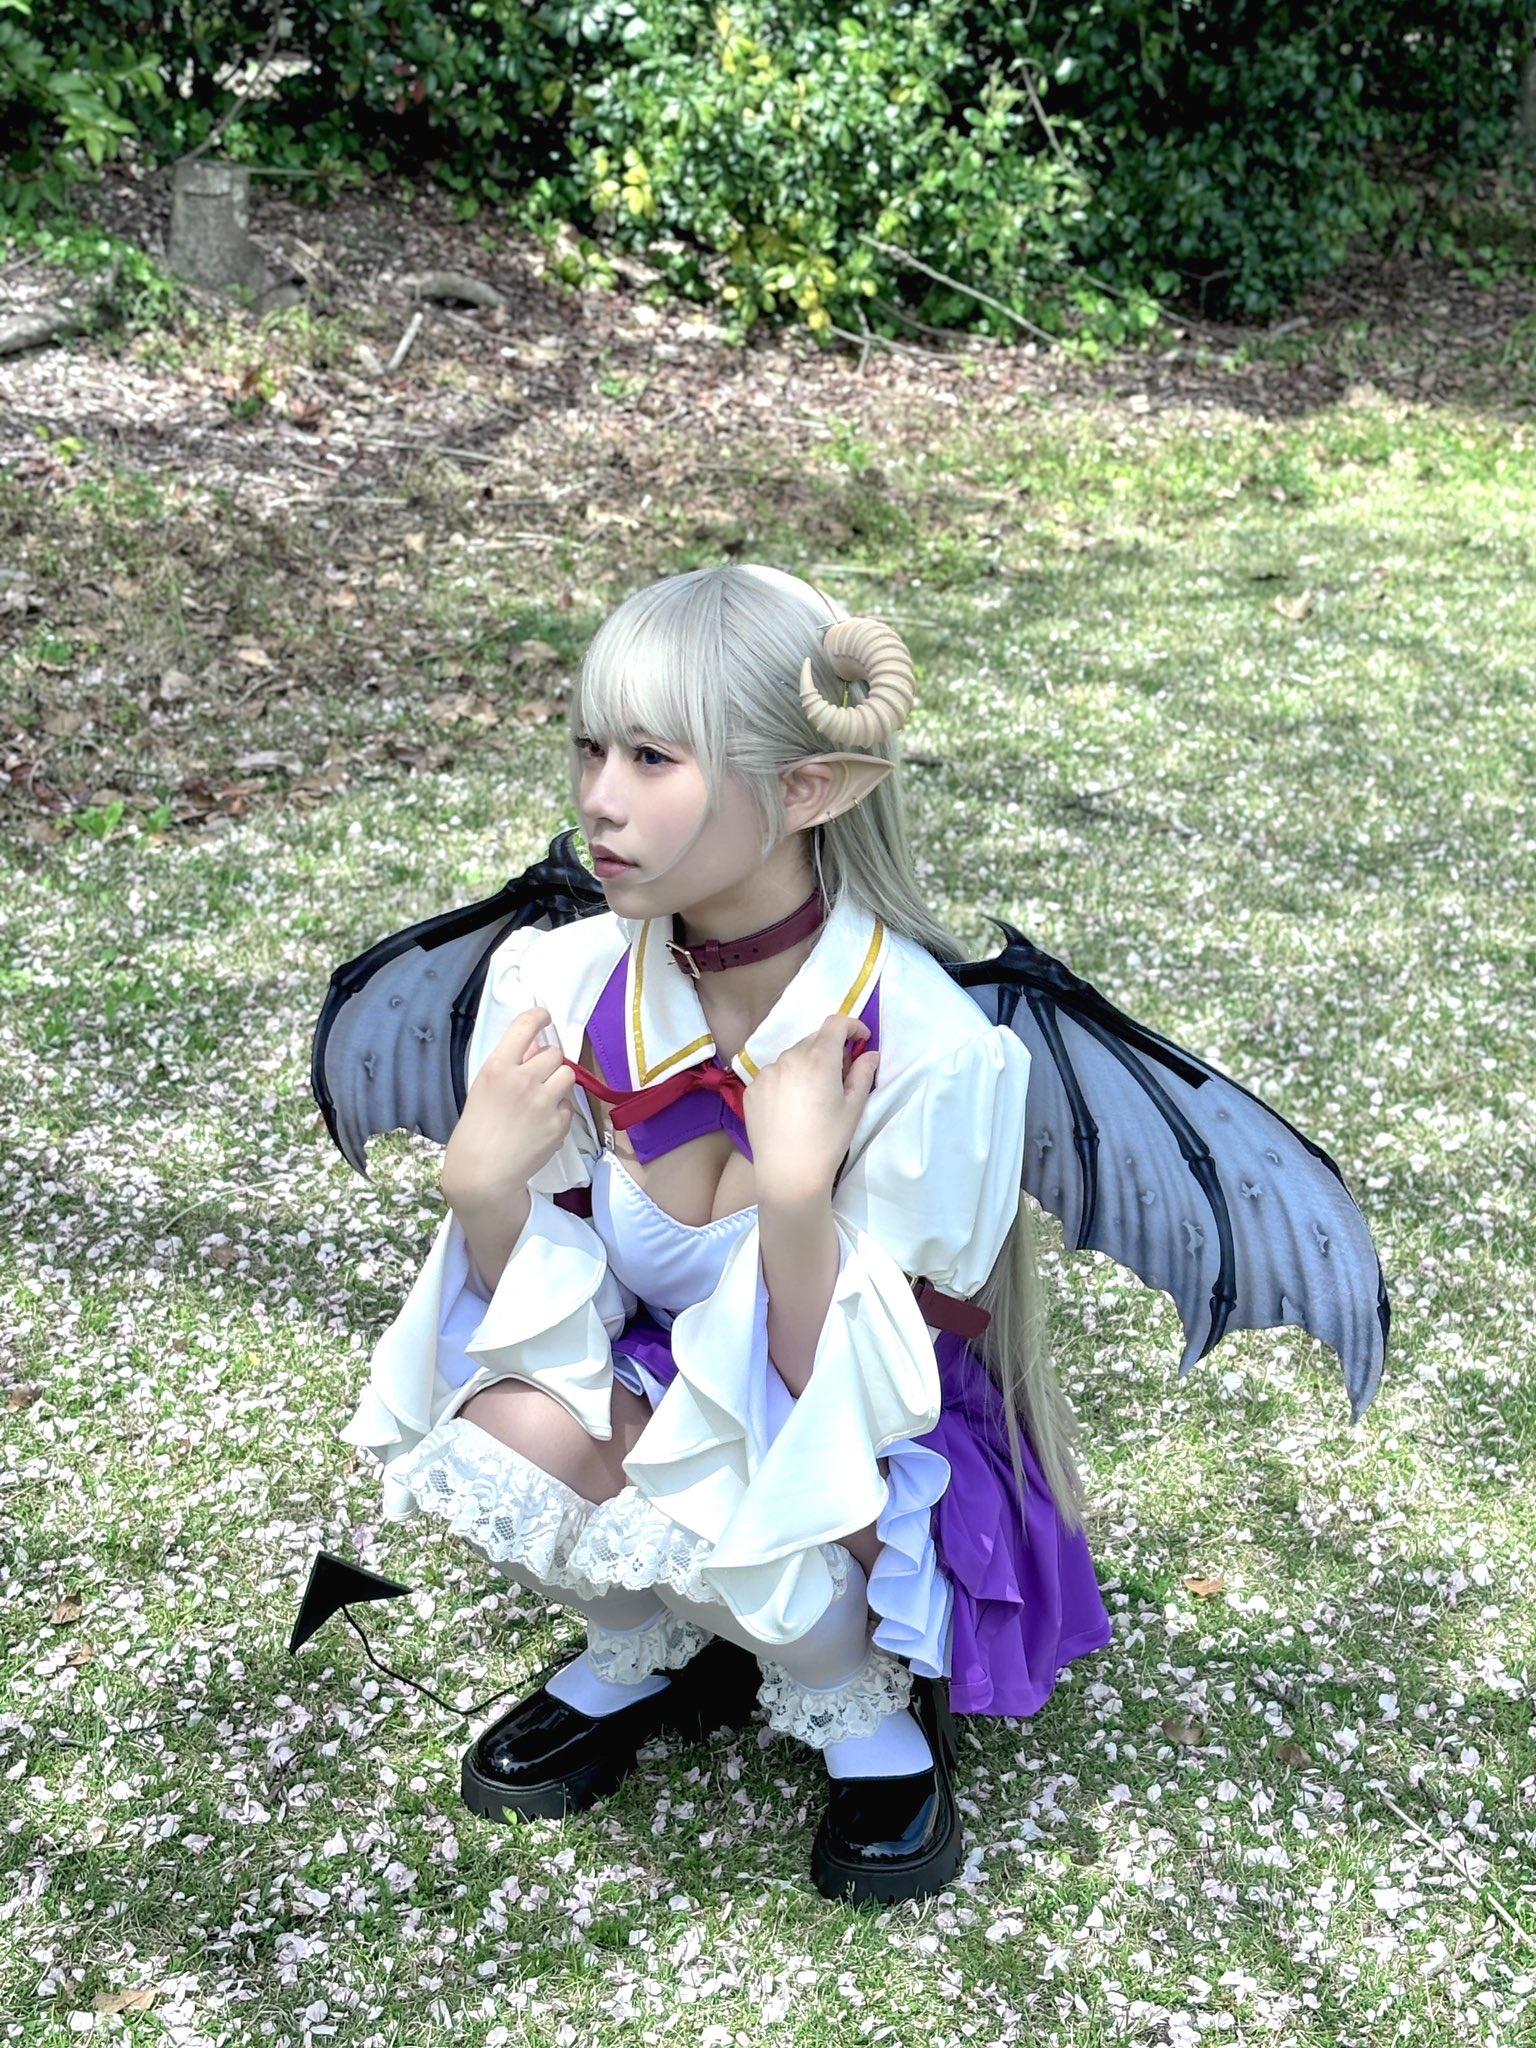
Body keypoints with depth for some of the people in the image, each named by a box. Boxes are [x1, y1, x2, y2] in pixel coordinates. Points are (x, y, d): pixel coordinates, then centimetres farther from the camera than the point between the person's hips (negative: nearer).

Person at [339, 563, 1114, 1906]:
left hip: (885, 1476, -4)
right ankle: (656, 1655, 7)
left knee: (717, 1511, -34)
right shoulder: (563, 986, -15)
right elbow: (547, 1334, -9)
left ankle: (871, 1702, 1)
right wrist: (483, 1187, -27)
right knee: (501, 1430, -26)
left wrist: (798, 1197, -39)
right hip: (663, 1407, 4)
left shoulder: (929, 1047, -28)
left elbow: (850, 1401, -24)